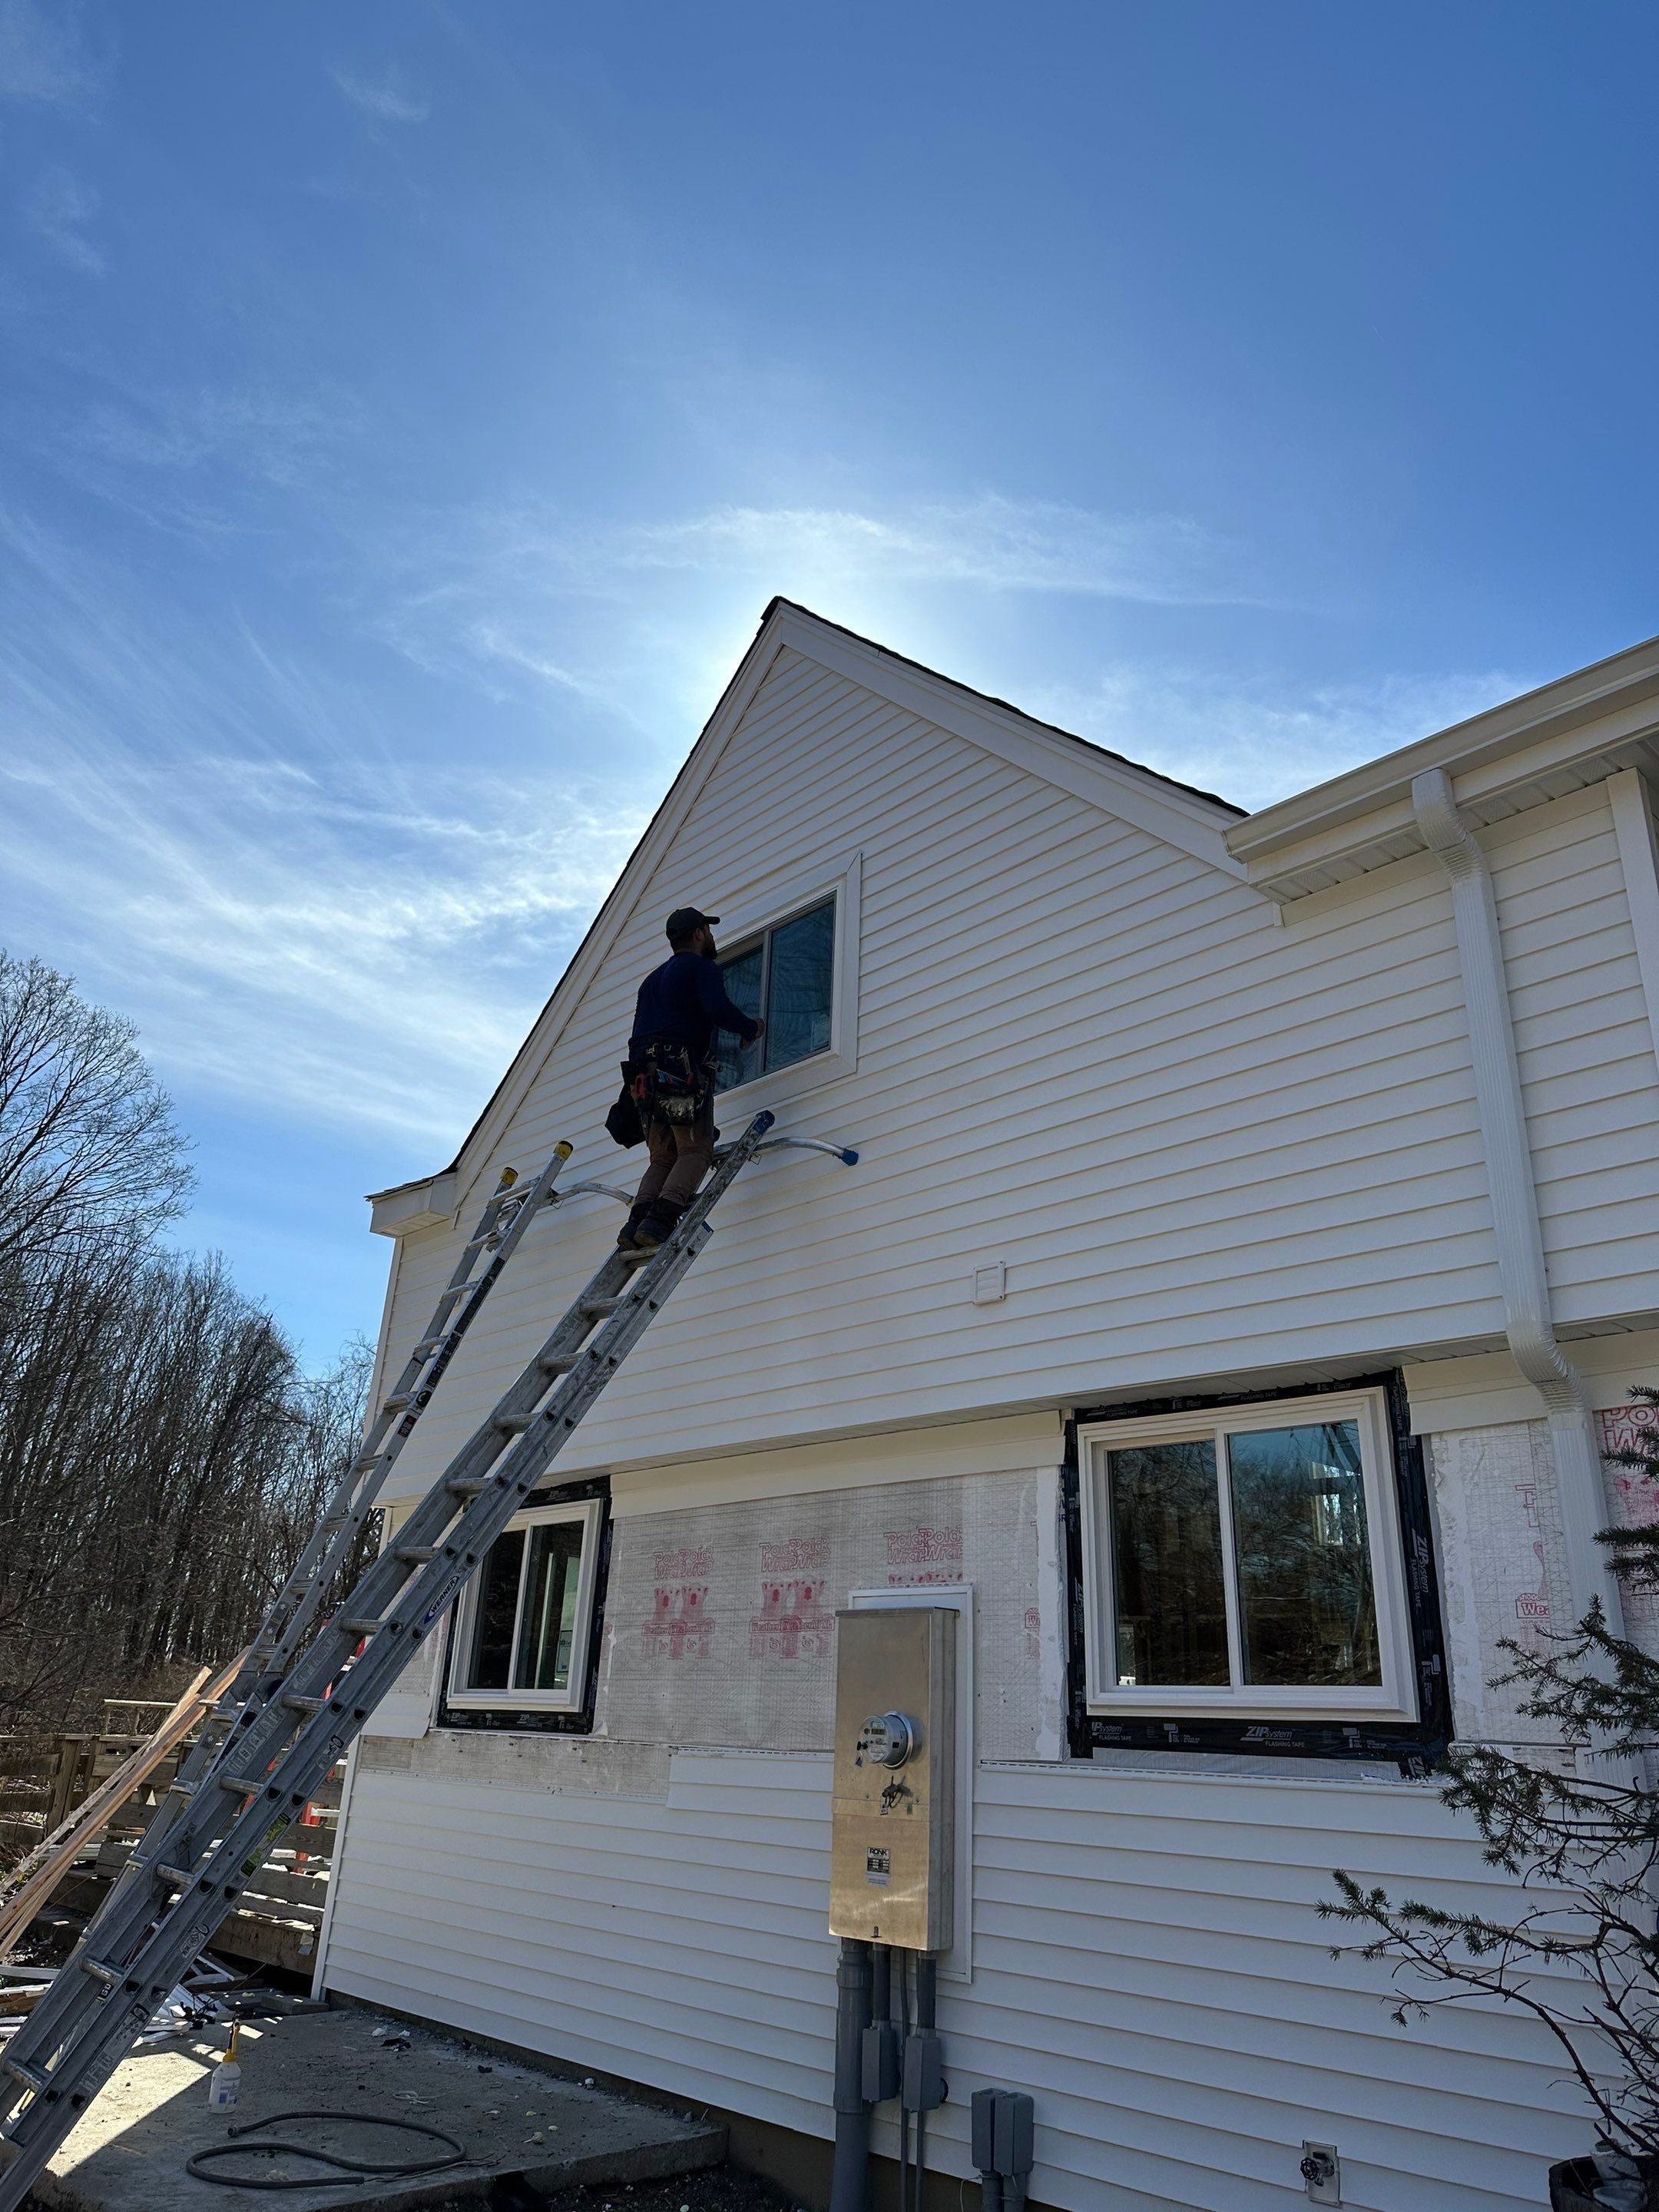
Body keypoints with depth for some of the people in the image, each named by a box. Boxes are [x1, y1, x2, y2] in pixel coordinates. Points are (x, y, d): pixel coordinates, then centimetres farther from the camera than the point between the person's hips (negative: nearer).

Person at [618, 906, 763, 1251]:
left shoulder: (653, 979, 30)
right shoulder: (701, 968, 5)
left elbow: (639, 1033, 27)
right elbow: (718, 1010, -12)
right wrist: (752, 1028, 4)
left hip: (645, 1075, 8)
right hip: (682, 1069, -8)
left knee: (663, 1158, 7)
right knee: (695, 1152, -8)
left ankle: (637, 1223, -12)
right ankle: (659, 1222, -25)